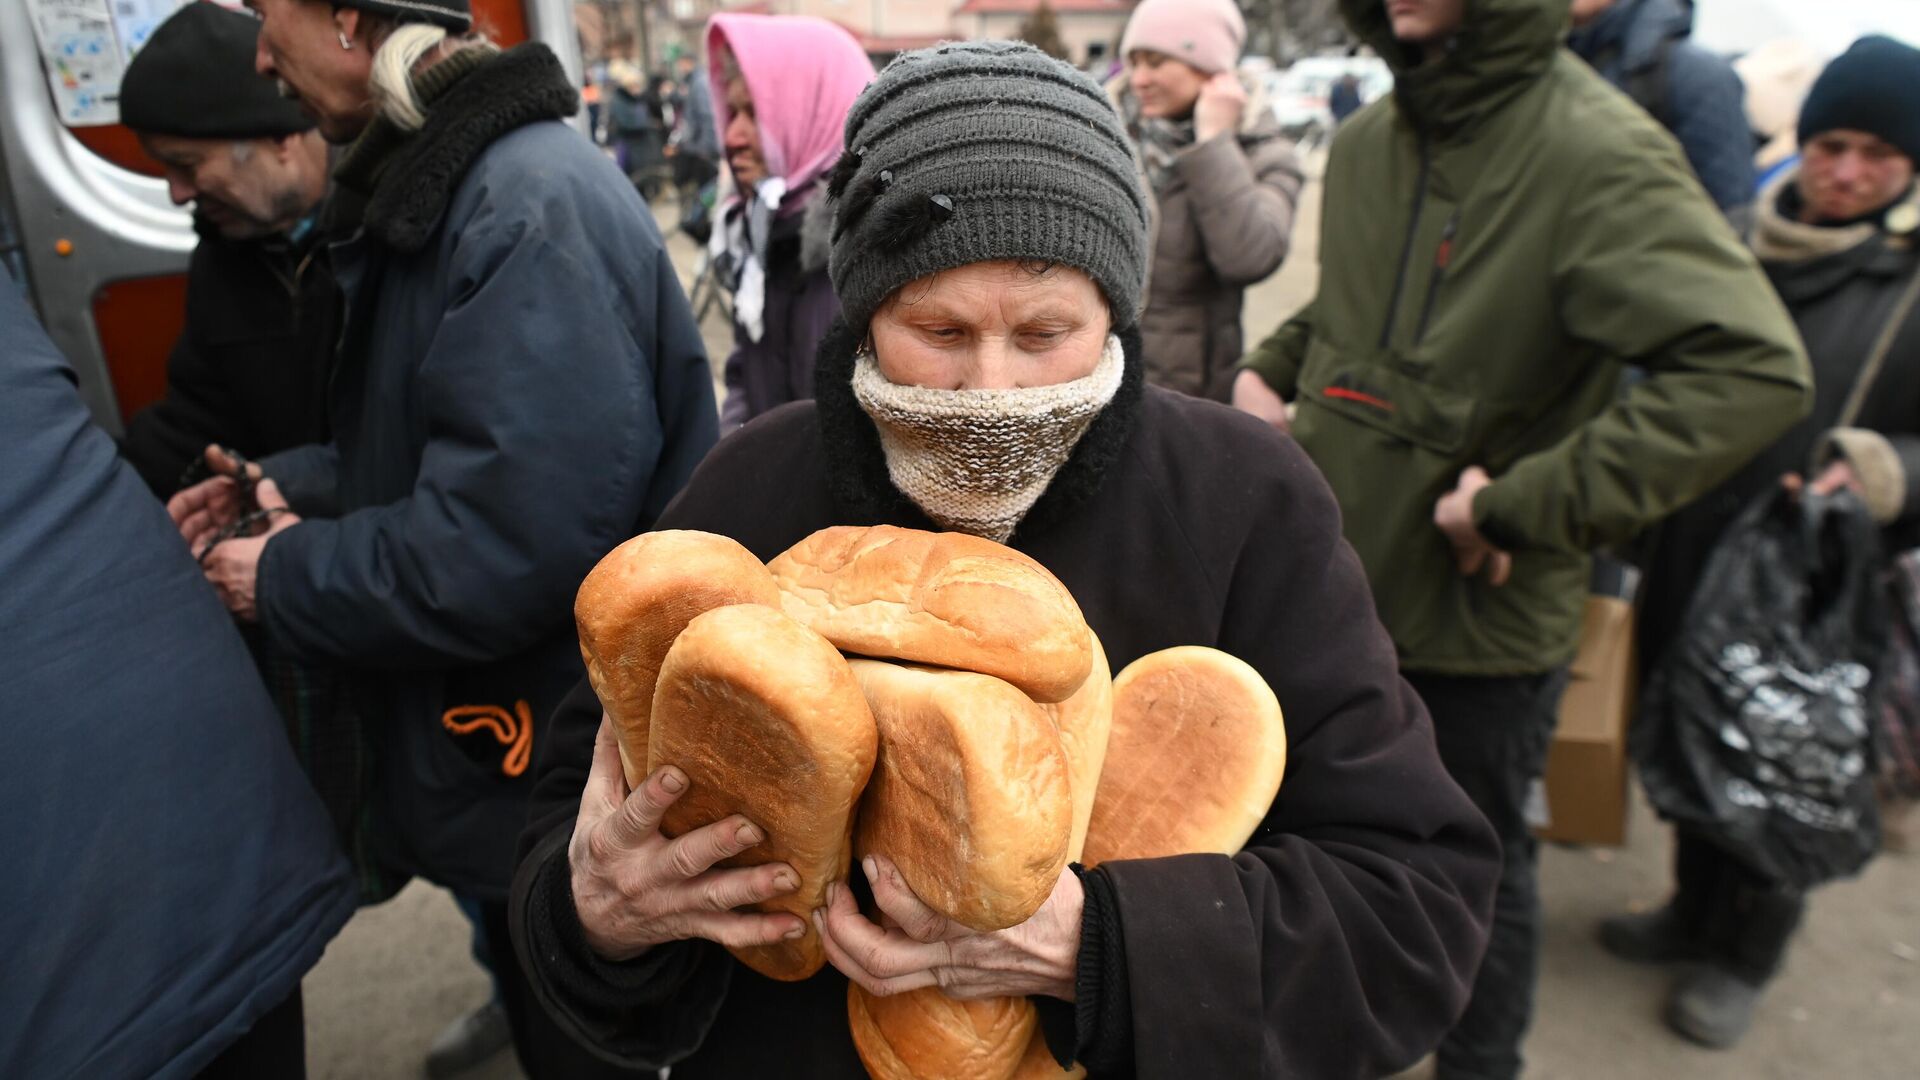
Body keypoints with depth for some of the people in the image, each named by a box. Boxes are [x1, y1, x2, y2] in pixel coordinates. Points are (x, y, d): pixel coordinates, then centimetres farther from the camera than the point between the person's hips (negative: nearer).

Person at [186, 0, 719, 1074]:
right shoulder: (448, 184, 7)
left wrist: (289, 579, -14)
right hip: (505, 751, 9)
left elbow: (507, 545, -29)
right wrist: (292, 484, 8)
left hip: (569, 777, -9)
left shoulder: (530, 208, -25)